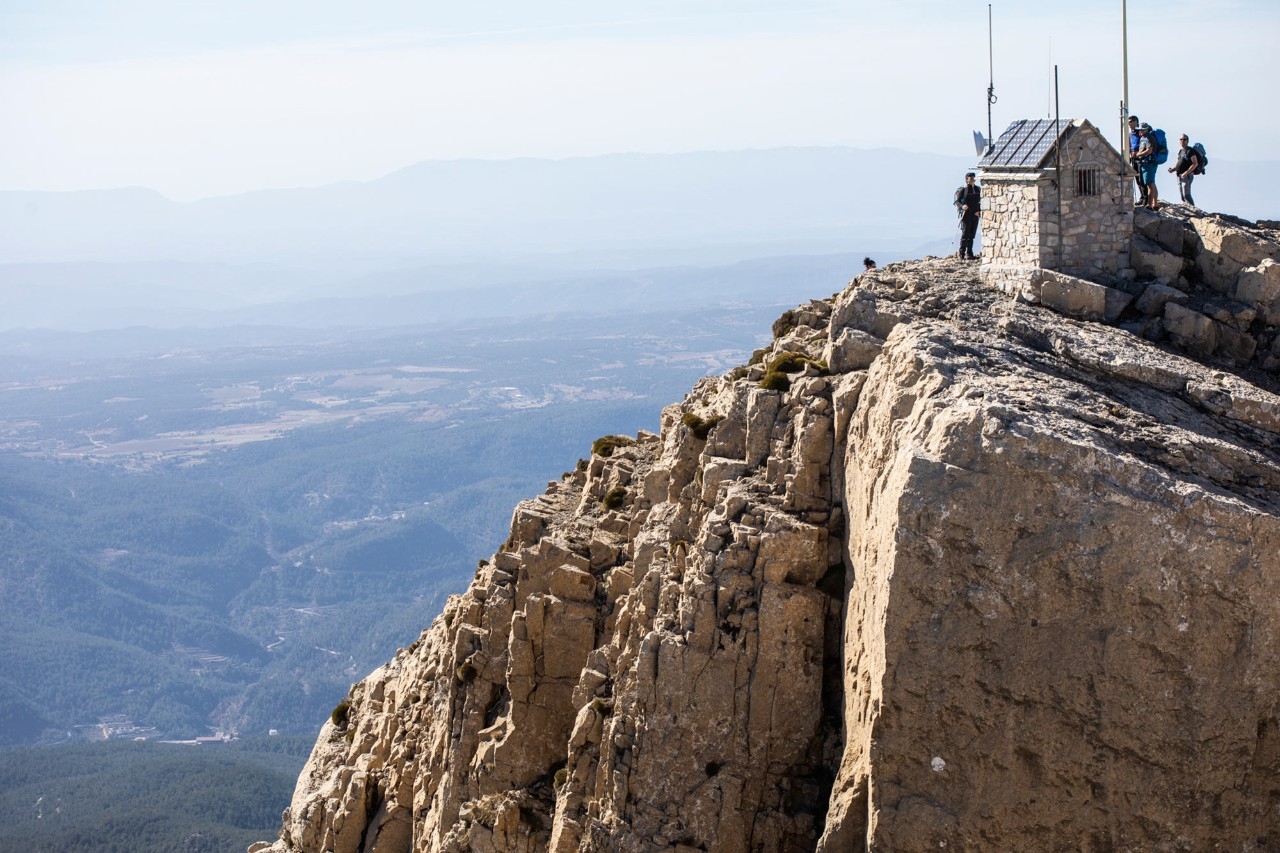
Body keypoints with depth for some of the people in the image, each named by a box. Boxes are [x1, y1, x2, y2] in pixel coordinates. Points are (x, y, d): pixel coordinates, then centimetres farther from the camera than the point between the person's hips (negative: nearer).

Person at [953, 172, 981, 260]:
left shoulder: (977, 189, 10)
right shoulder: (962, 190, -5)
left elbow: (980, 202, 14)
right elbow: (957, 201, -5)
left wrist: (979, 211, -2)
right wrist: (962, 206, -25)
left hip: (975, 215, 6)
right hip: (966, 215, -6)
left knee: (971, 235, 9)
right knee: (965, 235, -7)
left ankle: (969, 254, 16)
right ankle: (962, 255, -4)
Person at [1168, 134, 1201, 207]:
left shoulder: (1190, 151, -9)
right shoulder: (1180, 151, 16)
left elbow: (1195, 164, -17)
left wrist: (1186, 173, -23)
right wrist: (1173, 169, 8)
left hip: (1187, 176, -9)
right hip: (1180, 176, 9)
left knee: (1186, 195, -17)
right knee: (1182, 196, 9)